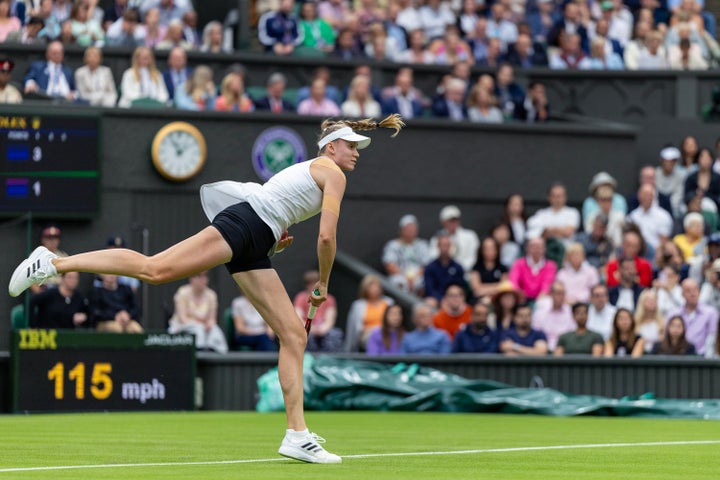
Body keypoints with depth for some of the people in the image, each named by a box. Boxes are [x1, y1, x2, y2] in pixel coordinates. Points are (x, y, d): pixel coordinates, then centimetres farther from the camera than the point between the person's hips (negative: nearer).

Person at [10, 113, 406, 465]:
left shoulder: (308, 170, 32)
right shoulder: (333, 173, 3)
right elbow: (326, 237, -7)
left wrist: (274, 242, 20)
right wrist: (323, 285, 7)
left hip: (253, 251, 10)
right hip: (245, 221, -10)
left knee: (294, 335, 2)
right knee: (154, 268, -22)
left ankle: (297, 435, -4)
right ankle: (53, 263, -20)